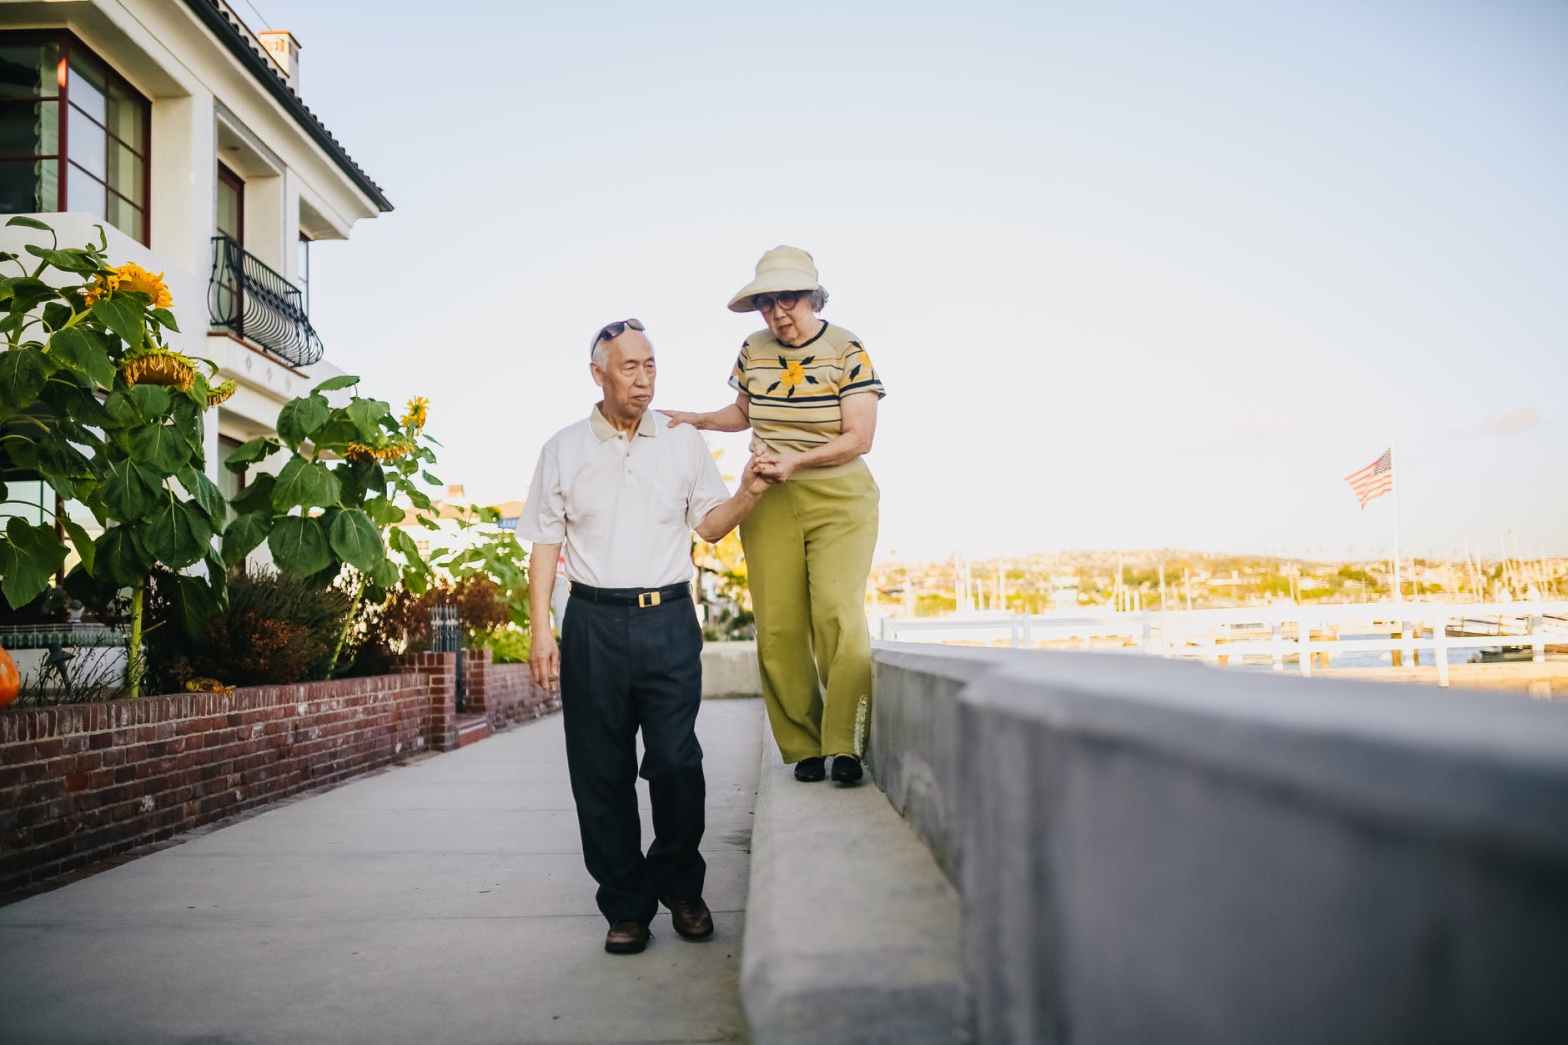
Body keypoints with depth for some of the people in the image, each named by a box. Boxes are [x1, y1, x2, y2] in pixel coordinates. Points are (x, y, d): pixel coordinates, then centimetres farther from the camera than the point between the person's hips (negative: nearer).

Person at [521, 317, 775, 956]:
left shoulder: (683, 444, 11)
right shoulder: (563, 450, 9)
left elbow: (708, 525, 11)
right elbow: (545, 545, 8)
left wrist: (747, 495, -9)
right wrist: (541, 631, 0)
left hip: (669, 620, 0)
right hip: (594, 622, 0)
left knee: (675, 761, -4)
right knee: (601, 772, 1)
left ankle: (681, 889, 17)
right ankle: (626, 907, 13)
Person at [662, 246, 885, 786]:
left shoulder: (847, 351, -7)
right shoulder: (753, 350, 6)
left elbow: (859, 438, -11)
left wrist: (795, 461, -20)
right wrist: (696, 420, 6)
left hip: (839, 499, -3)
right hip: (770, 501, 4)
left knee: (838, 613, -18)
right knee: (778, 625, -3)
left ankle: (845, 745, -8)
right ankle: (804, 746, 7)